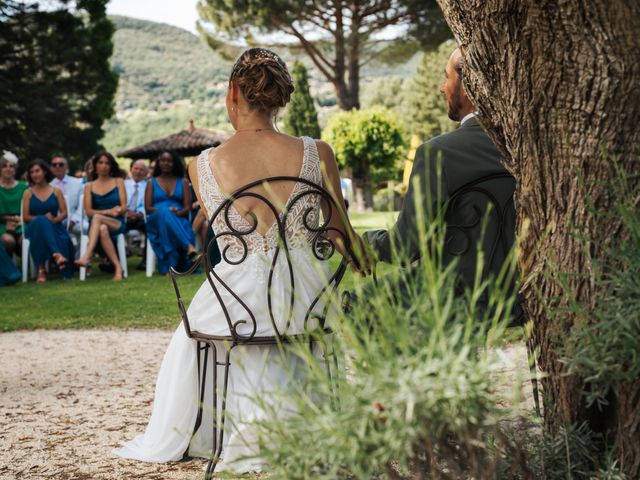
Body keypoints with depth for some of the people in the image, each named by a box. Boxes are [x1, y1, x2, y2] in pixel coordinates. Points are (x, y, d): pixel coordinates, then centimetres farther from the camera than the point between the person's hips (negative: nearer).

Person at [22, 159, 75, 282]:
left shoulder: (56, 191, 13)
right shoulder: (28, 193, 12)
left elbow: (64, 213, 7)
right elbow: (25, 217, 4)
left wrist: (54, 219, -14)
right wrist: (42, 218, -13)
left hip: (54, 227, 1)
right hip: (35, 227, -1)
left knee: (64, 239, -36)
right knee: (42, 221, -39)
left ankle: (41, 269, -34)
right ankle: (57, 253, -51)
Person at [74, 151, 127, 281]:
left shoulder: (118, 182, 15)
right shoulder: (89, 186, 16)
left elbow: (123, 207, 4)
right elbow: (88, 211, 4)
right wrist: (108, 211, -13)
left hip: (117, 223, -1)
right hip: (96, 224, 1)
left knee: (97, 218, -36)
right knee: (102, 230, -38)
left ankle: (87, 256, -52)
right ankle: (117, 267, -45)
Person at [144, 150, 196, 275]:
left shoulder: (183, 182, 20)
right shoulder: (152, 182, 19)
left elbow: (188, 208, 8)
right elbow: (147, 208, 6)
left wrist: (178, 212, -17)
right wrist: (165, 211, -13)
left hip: (179, 220, 0)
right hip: (157, 220, 0)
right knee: (164, 214, -39)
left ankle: (168, 267, -51)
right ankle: (189, 245, -55)